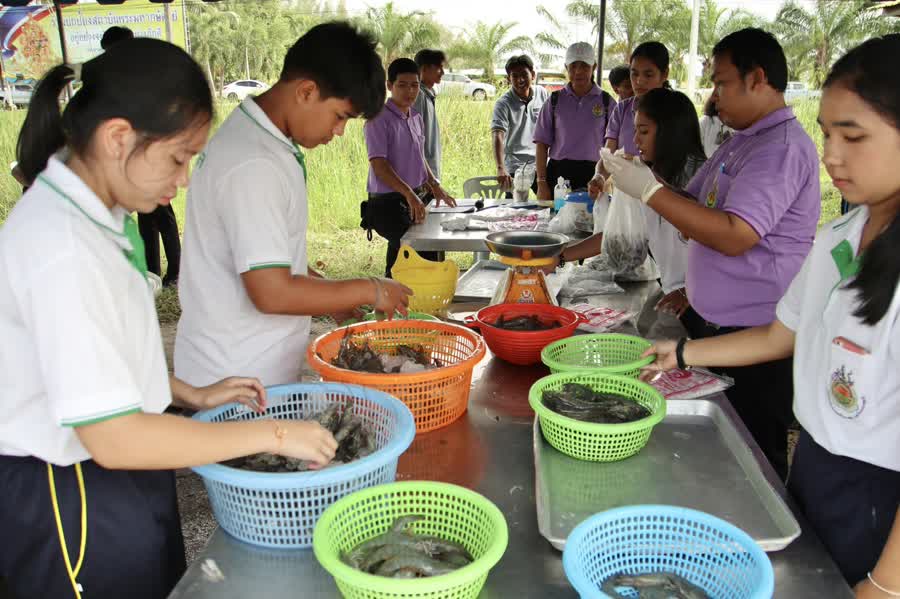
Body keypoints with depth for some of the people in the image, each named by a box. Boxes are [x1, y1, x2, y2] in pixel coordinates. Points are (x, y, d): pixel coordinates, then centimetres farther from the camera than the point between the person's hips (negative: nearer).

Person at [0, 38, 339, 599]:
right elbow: (112, 436, -28)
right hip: (72, 504, -8)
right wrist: (273, 434, -22)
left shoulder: (96, 215, 2)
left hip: (119, 481, 8)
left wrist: (190, 394, 4)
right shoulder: (61, 247, -28)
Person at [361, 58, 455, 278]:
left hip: (414, 200, 8)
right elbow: (379, 165, -19)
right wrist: (409, 193, -29)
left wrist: (434, 185, 12)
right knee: (426, 255, -16)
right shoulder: (380, 119, -11)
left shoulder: (416, 118, 14)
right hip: (388, 203, -8)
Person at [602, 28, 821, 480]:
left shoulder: (782, 146, -17)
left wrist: (649, 190, -24)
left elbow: (734, 236, -27)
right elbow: (693, 209, 17)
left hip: (755, 339, -9)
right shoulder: (741, 142, 13)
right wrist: (635, 178, 0)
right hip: (714, 324, 9)